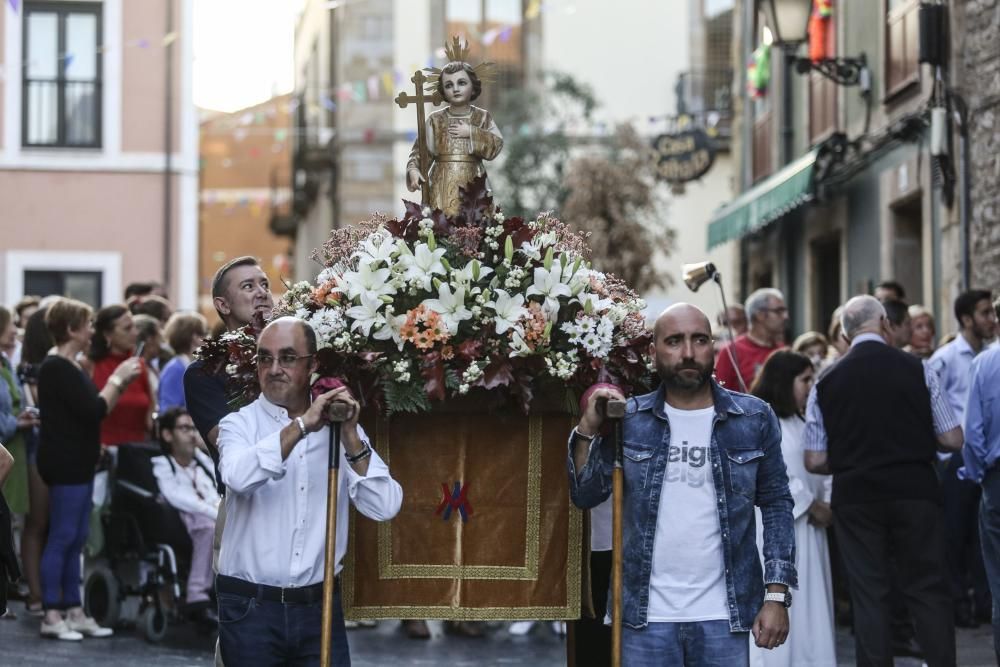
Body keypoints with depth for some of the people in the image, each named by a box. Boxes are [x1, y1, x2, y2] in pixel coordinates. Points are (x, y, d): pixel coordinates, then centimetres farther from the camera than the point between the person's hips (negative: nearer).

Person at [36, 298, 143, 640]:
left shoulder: (72, 368, 16)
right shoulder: (56, 369, -15)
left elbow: (97, 410, 18)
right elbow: (93, 410, -20)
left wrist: (122, 383, 8)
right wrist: (117, 378, -8)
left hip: (79, 464, 10)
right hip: (64, 464, -10)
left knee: (76, 539, 11)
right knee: (62, 538, -7)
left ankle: (74, 612, 15)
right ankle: (51, 616, -4)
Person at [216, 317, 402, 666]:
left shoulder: (339, 429, 7)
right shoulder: (239, 424, 0)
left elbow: (384, 507, -5)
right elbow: (239, 477, -23)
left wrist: (350, 437, -13)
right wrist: (302, 425, -25)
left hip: (320, 606, 2)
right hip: (250, 608, -2)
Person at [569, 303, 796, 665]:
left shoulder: (755, 419, 2)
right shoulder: (627, 419, 3)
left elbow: (776, 505, 4)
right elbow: (586, 496, 3)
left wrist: (777, 595, -3)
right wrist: (588, 429, -12)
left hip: (724, 616, 0)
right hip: (645, 616, 0)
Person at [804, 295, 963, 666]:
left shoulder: (826, 383, -1)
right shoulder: (917, 371, -4)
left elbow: (815, 462, -1)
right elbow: (953, 440, -3)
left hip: (855, 497, 1)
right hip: (915, 491, -1)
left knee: (869, 595, 6)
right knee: (928, 591, 6)